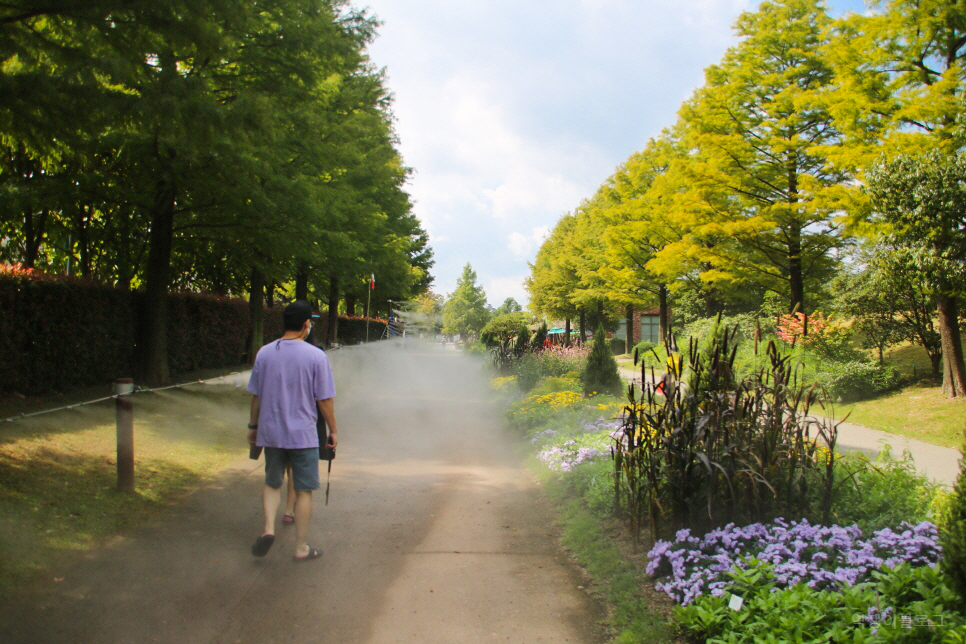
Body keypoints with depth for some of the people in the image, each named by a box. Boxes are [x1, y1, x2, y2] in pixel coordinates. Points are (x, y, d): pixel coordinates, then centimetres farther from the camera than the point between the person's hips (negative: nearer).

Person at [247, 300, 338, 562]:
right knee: (303, 491, 8)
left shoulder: (264, 353, 0)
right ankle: (301, 548, 15)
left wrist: (253, 426, 19)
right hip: (303, 434, -3)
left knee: (272, 483, 20)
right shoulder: (316, 356, -11)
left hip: (271, 432, 3)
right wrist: (333, 430, 5)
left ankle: (268, 528, -1)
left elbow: (256, 395, 7)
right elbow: (325, 399, -7)